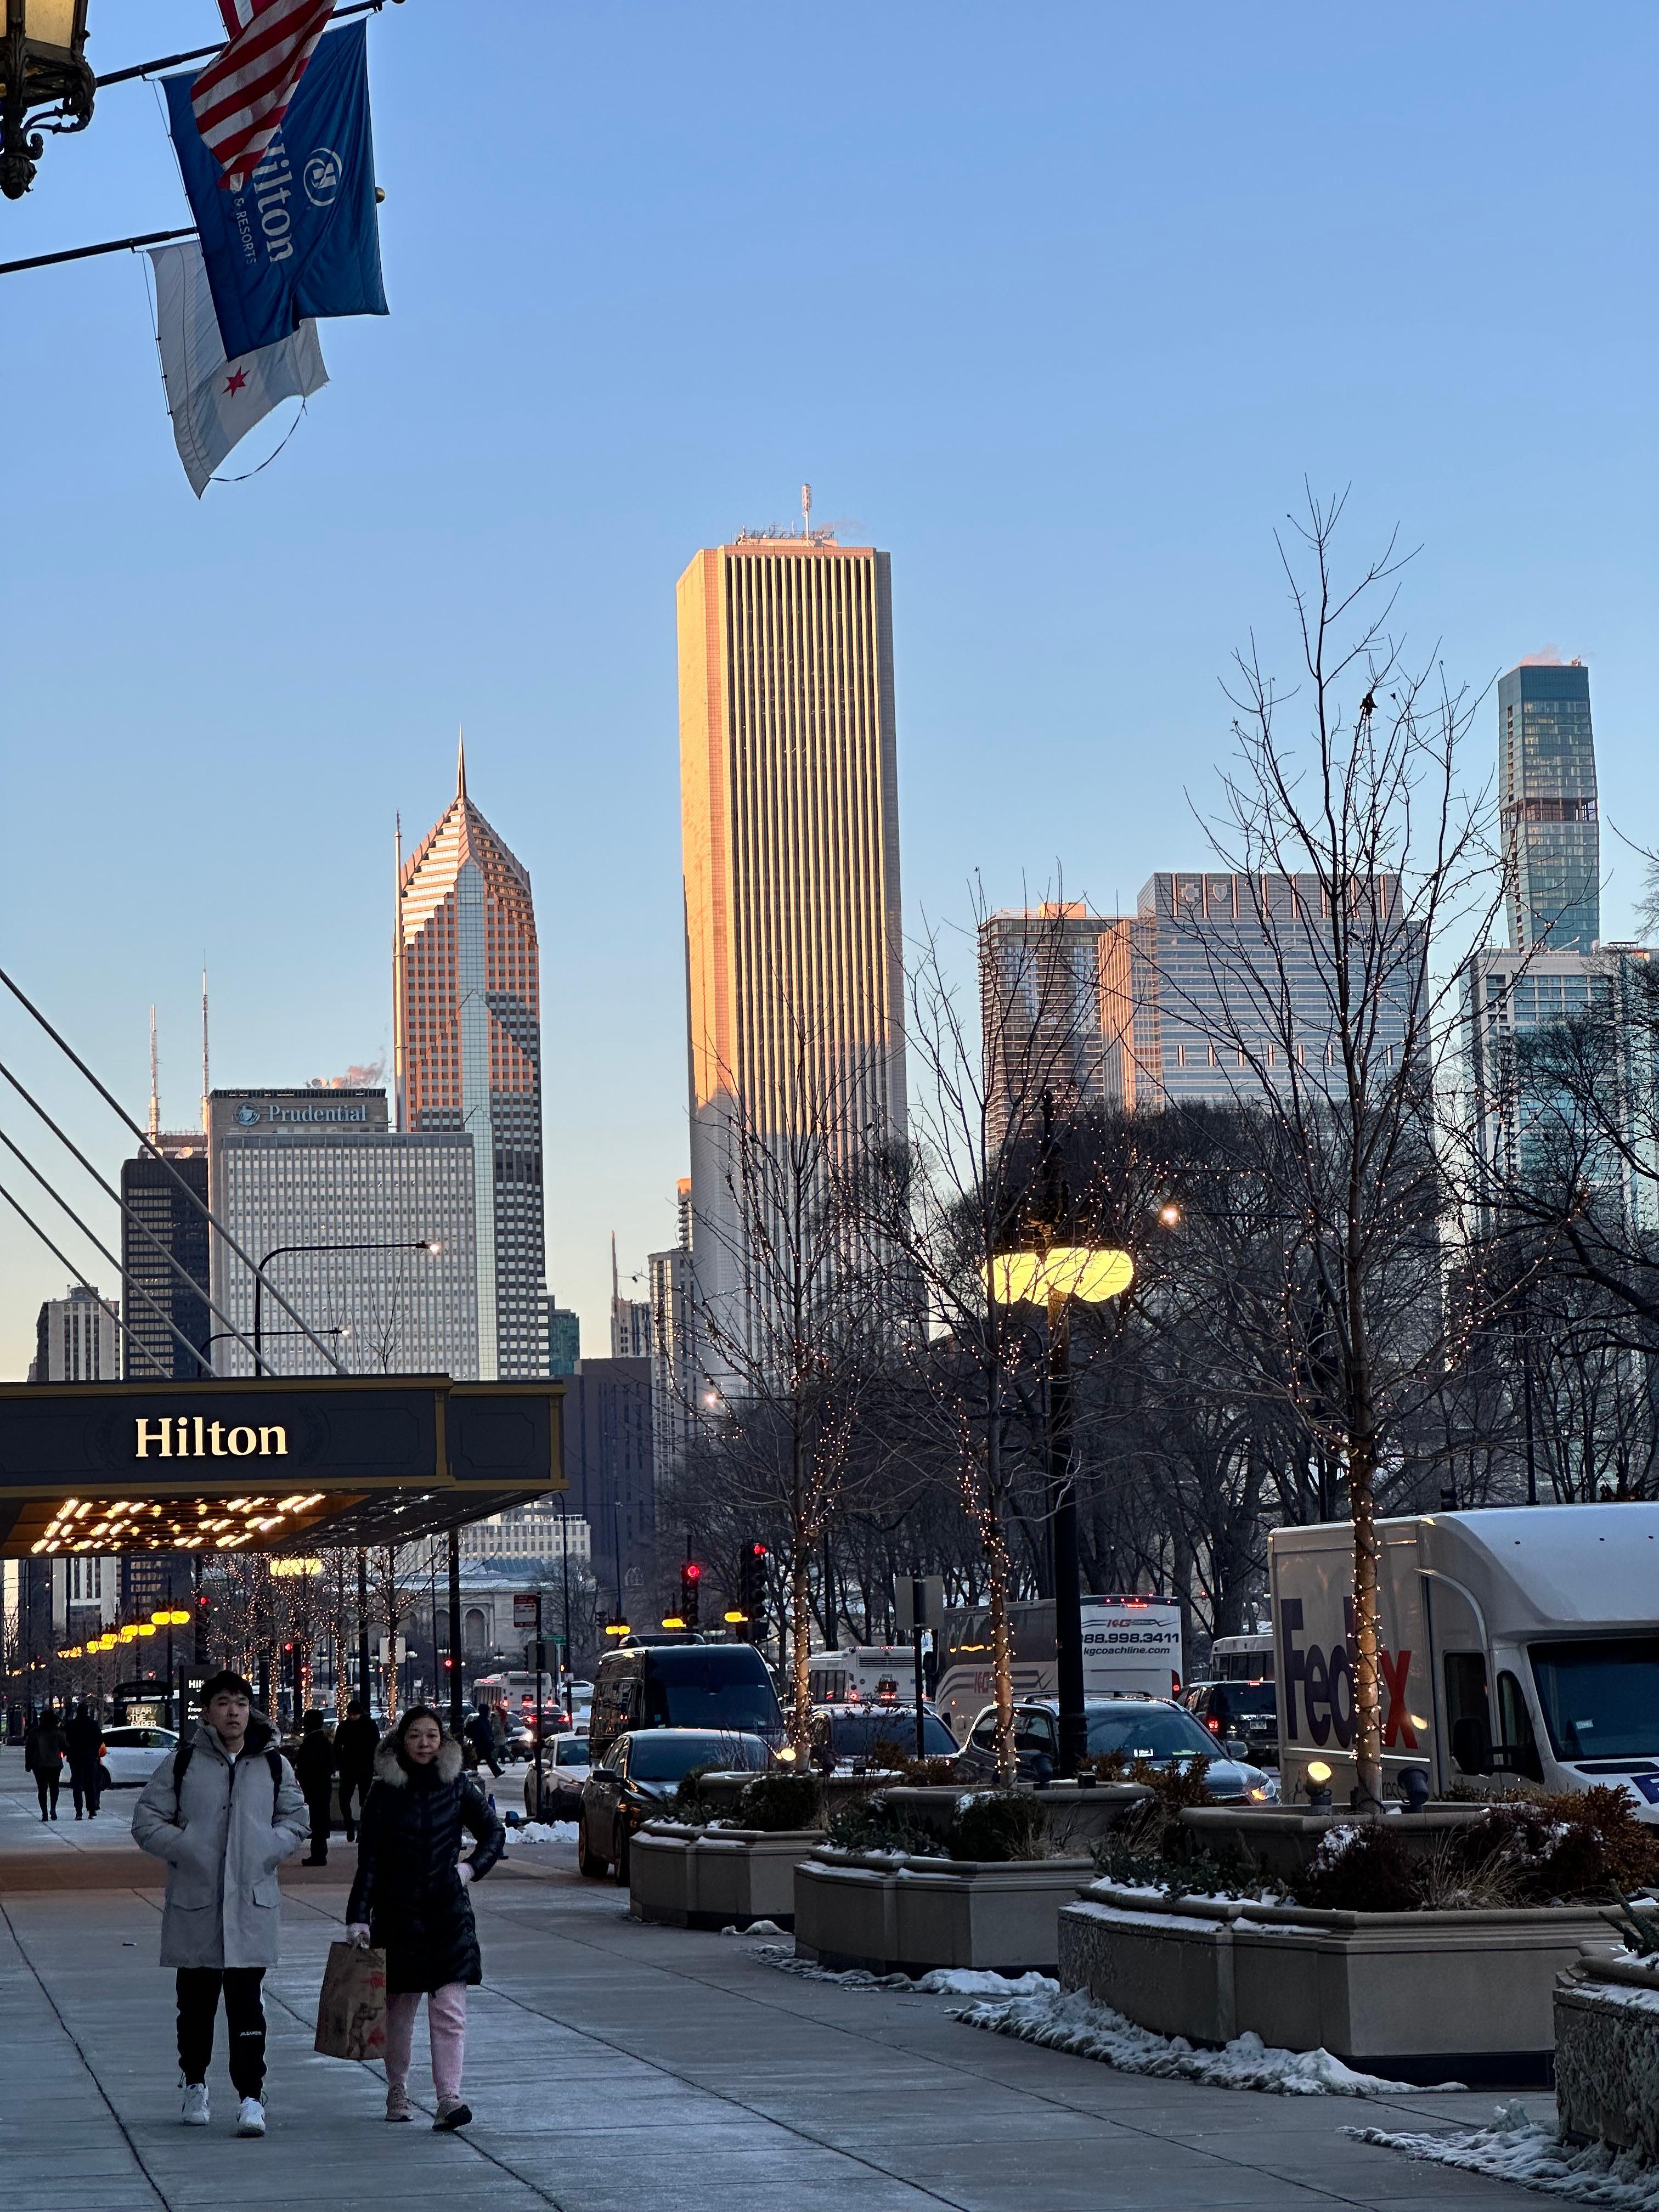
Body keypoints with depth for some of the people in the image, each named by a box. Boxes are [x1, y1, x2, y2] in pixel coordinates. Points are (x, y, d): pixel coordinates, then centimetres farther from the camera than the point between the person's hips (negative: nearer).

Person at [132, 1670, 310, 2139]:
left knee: (246, 2003, -6)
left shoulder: (273, 1765, 6)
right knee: (196, 2002, 10)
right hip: (193, 1901, 0)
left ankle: (251, 2096, -6)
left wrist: (266, 1851, -3)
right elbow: (146, 1821, 3)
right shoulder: (183, 1763, 1)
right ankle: (194, 2085, 27)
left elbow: (297, 1821, 14)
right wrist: (186, 1850, -10)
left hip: (252, 1903, 0)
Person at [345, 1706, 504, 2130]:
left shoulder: (458, 1786, 3)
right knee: (399, 2009, 8)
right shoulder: (384, 1792, -2)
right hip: (398, 1913, 0)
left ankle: (449, 2096, -12)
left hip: (448, 1912, 0)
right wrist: (358, 1917, -10)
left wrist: (472, 1868, 0)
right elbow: (368, 1861, -3)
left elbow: (493, 1832, 16)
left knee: (449, 2010, -8)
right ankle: (397, 2091, 24)